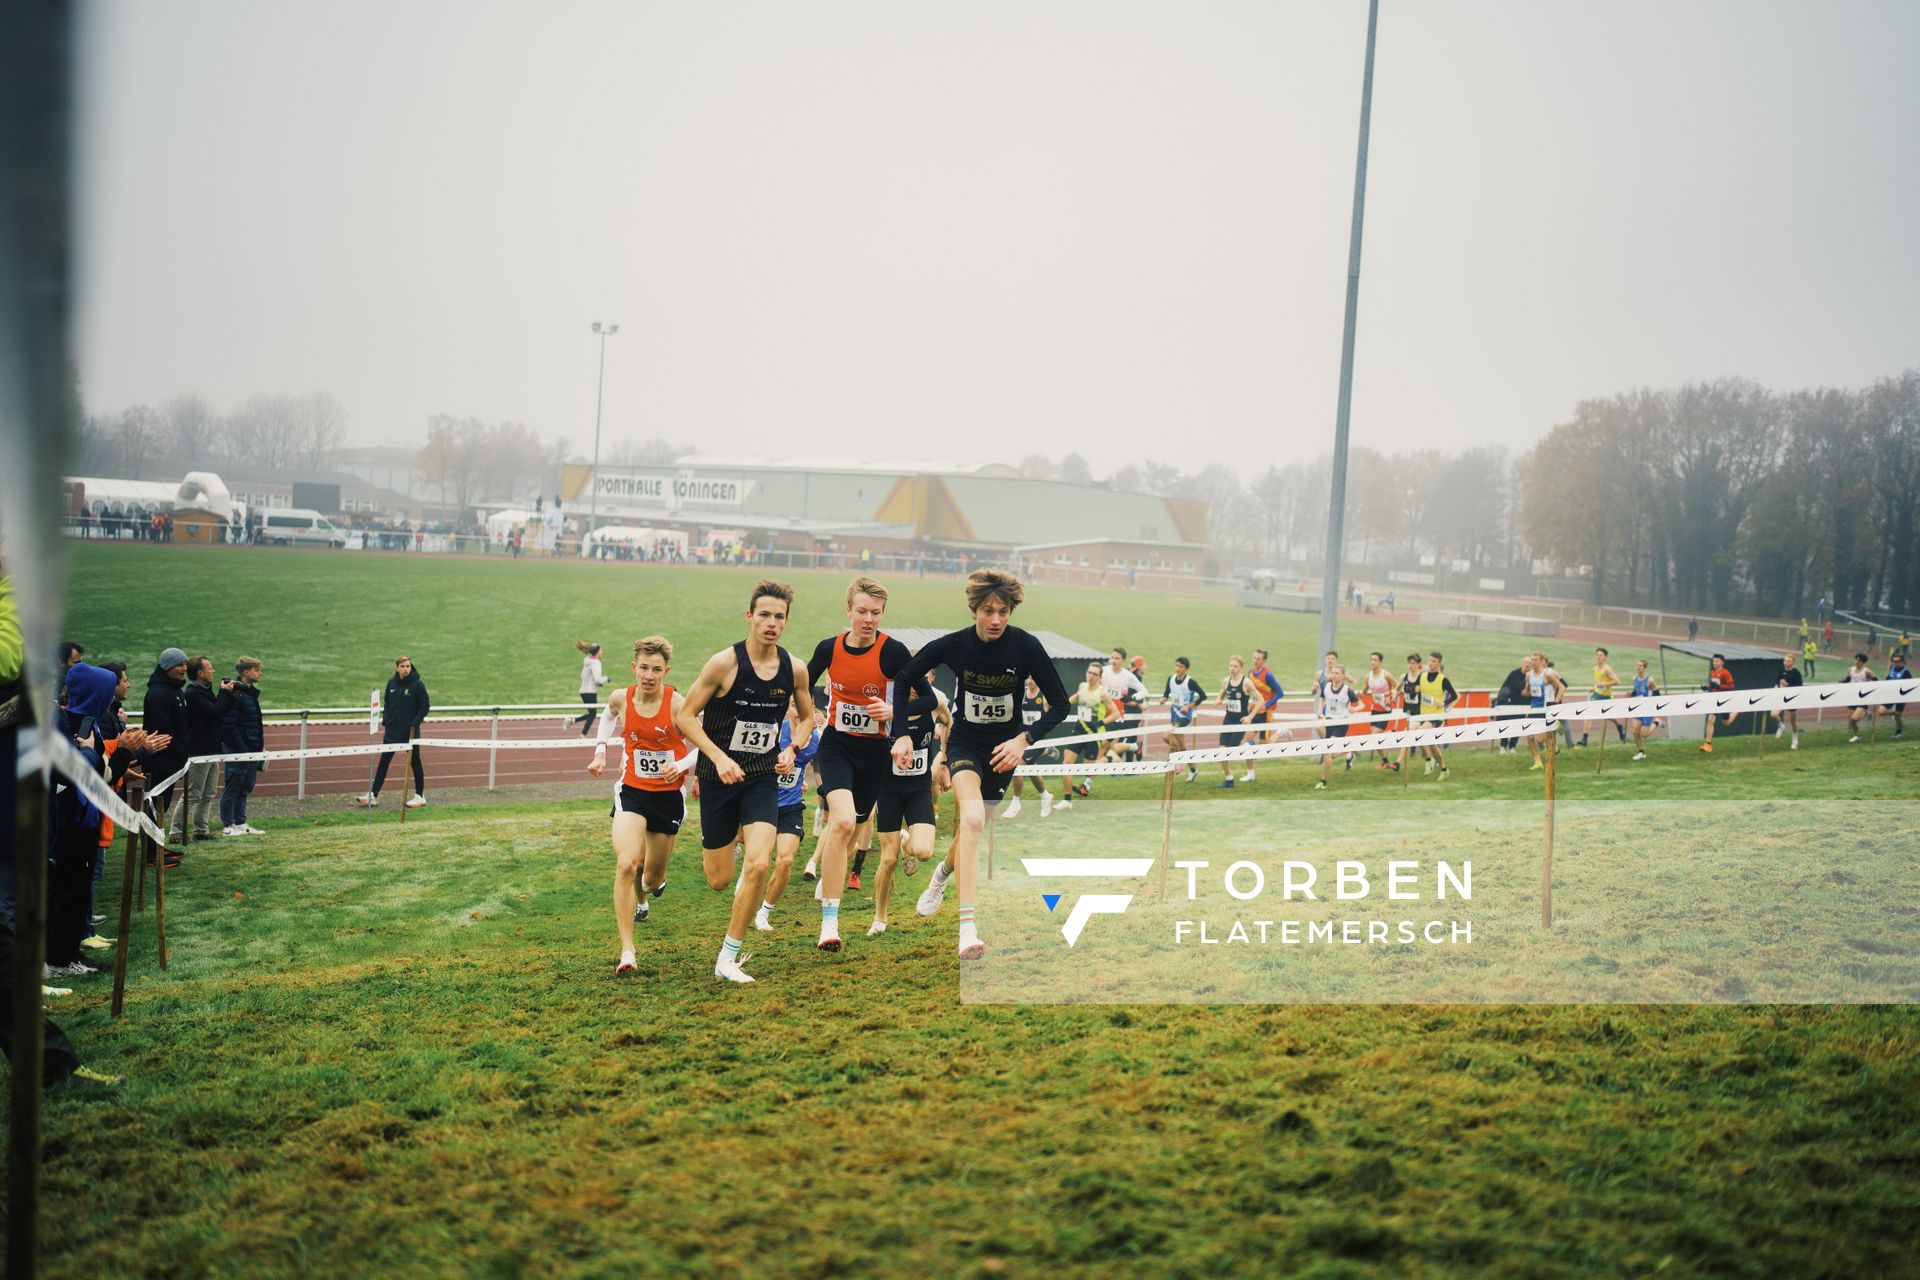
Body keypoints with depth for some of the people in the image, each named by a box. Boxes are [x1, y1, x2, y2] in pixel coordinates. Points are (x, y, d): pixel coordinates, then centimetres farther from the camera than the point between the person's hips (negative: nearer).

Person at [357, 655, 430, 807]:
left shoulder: (417, 684, -10)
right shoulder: (391, 683, 3)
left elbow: (425, 706, -6)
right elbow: (386, 702, 14)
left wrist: (416, 722, -16)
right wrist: (385, 719, 1)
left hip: (410, 731, -4)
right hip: (392, 730, 4)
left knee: (414, 762, 6)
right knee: (383, 761, 3)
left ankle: (420, 796, 17)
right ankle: (373, 795, 7)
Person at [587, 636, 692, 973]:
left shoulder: (678, 705, -18)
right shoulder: (621, 699, -8)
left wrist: (681, 766, -27)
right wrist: (600, 749, 9)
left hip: (668, 795, -1)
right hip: (632, 792, 1)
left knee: (653, 878, 13)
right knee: (626, 865, -21)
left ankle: (647, 888, 54)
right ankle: (627, 951, -16)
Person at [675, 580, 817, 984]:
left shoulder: (794, 669, -2)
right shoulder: (725, 663, -15)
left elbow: (807, 716, 17)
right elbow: (684, 716, -10)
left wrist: (790, 750, -1)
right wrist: (720, 757, -21)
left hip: (763, 777, 2)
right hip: (719, 778, -2)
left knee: (759, 864, -18)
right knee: (718, 880, 5)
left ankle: (728, 958, -4)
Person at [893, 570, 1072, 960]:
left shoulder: (1026, 646, -18)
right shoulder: (953, 644, -17)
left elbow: (1059, 703, -12)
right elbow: (904, 679, -3)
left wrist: (1023, 740, -23)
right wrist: (903, 734, -12)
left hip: (1004, 747, 2)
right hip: (965, 742, -2)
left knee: (970, 830, 13)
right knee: (972, 818, -28)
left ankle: (943, 873, 51)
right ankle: (967, 927, -34)